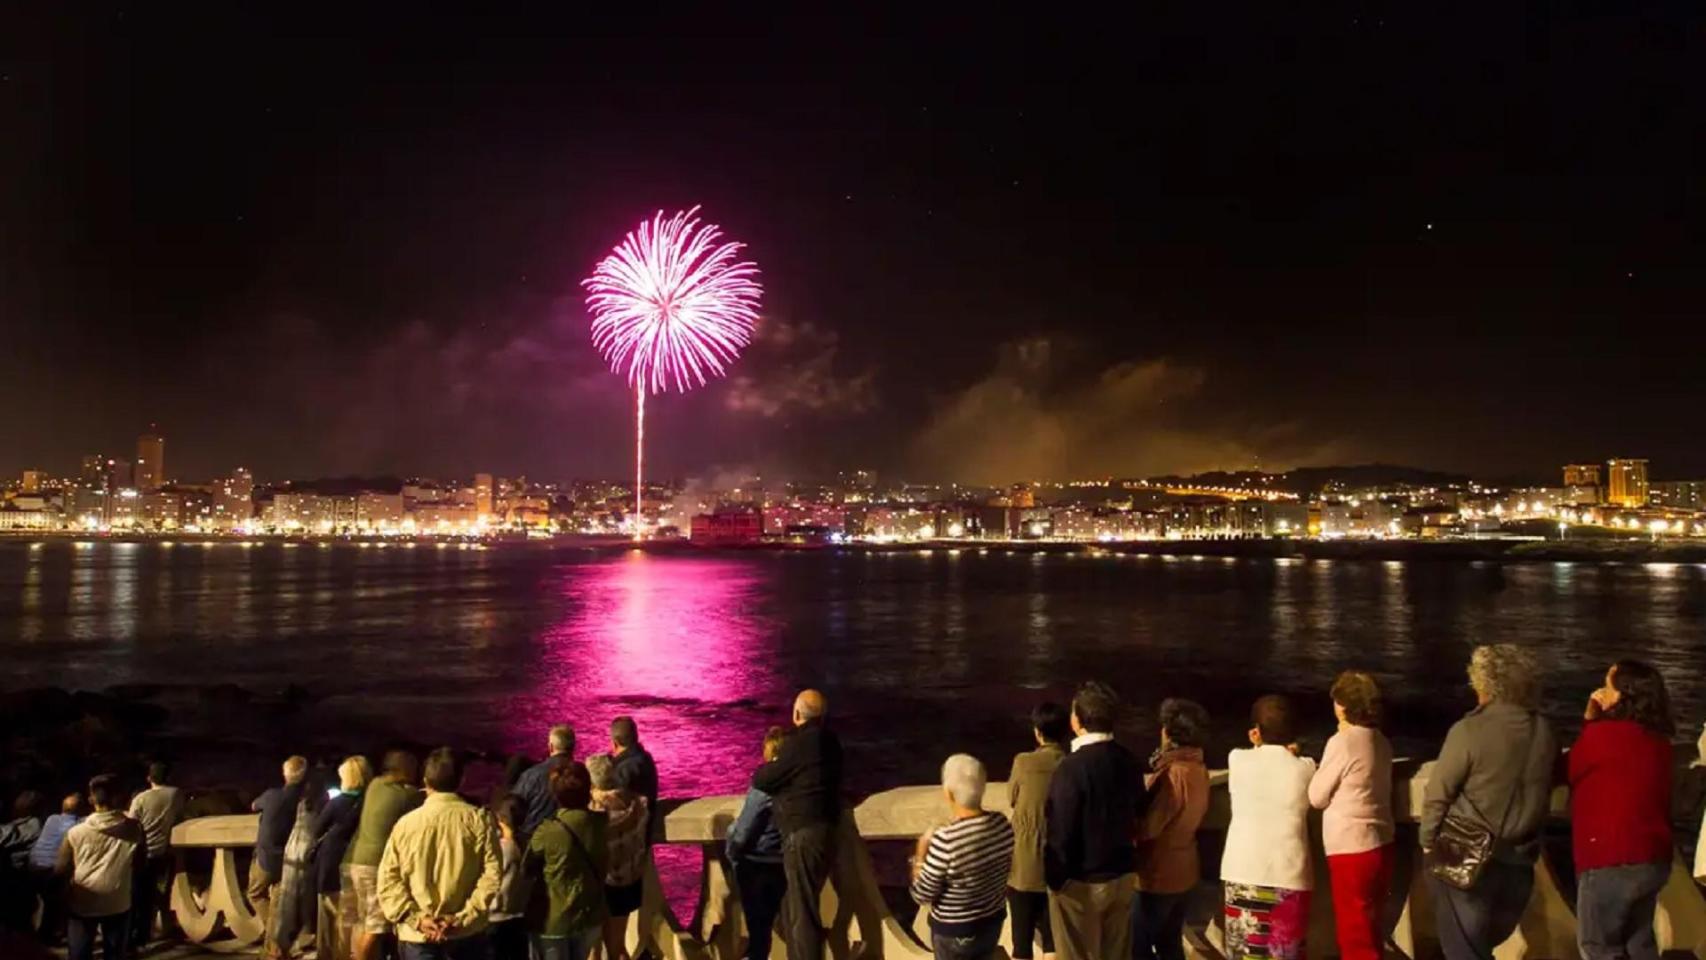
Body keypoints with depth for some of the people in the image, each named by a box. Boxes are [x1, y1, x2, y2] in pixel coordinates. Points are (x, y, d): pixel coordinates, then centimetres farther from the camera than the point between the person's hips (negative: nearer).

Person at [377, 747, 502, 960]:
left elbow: (388, 878, -6)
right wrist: (463, 918, -11)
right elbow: (492, 874, -12)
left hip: (417, 935, 0)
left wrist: (416, 919, -8)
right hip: (467, 932, 0)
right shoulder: (478, 819, -5)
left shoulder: (407, 822, -2)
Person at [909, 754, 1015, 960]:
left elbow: (922, 896, -20)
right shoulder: (1002, 825, -14)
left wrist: (920, 854, -7)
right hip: (992, 922, 5)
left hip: (953, 933, -5)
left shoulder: (945, 841, -33)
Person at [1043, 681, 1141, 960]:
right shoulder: (1128, 760, -2)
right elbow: (1135, 815, 10)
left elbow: (1061, 831, -22)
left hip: (1081, 882, -6)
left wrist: (1054, 877, -9)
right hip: (1123, 874, 7)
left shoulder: (1073, 766, -25)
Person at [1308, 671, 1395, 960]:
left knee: (1355, 935, 3)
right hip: (1381, 845, 8)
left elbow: (1317, 797, -8)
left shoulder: (1342, 742, -16)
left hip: (1352, 850, -7)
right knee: (1370, 930, 20)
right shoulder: (1380, 741, 6)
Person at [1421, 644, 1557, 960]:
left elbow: (1437, 794, -12)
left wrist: (1428, 842, 3)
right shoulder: (1545, 734, -2)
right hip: (1518, 862, 5)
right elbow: (1543, 793, 5)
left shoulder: (1469, 730, -17)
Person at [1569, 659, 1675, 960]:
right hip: (1653, 857, 8)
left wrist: (1589, 720, 6)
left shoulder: (1603, 734, -18)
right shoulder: (1657, 738, 6)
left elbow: (1567, 772, -3)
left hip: (1613, 860, -8)